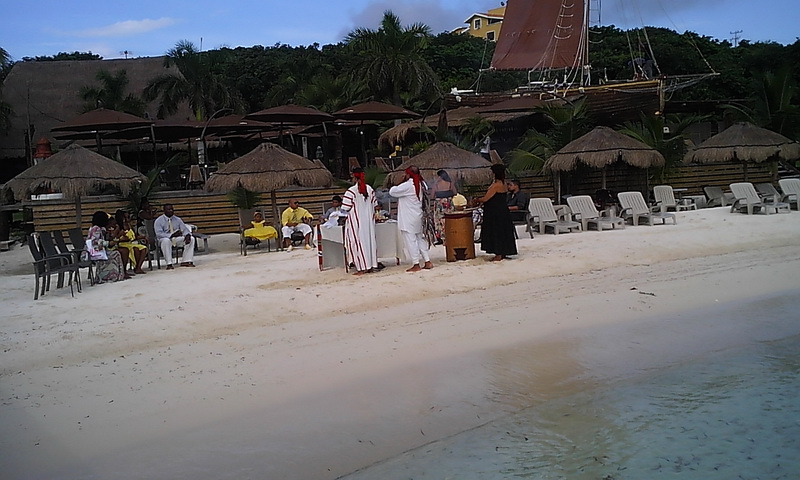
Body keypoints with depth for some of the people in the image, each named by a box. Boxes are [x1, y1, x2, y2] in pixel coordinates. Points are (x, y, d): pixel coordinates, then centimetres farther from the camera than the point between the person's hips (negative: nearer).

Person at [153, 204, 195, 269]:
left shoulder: (177, 219, 6)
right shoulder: (159, 221, -7)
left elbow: (185, 229, 2)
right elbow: (159, 234, -20)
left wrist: (187, 235, -24)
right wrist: (172, 235, -33)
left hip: (177, 239, 5)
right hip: (165, 239, -5)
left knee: (191, 239, -16)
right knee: (166, 240, -41)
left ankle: (185, 261, -17)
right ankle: (169, 264, -36)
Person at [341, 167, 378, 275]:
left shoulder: (351, 191, -16)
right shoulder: (370, 189, 2)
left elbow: (345, 208, -15)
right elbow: (375, 204, 9)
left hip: (356, 221, -6)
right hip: (369, 220, 6)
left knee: (358, 242, 0)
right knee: (370, 240, 12)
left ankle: (362, 268, -2)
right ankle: (372, 266, 16)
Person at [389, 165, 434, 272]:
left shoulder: (407, 185, -18)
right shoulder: (421, 184, 4)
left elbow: (392, 191, -12)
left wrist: (401, 181, -1)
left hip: (408, 219, -8)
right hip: (418, 217, 8)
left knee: (411, 241, -1)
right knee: (420, 239, 15)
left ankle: (416, 264, 1)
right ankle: (427, 261, 16)